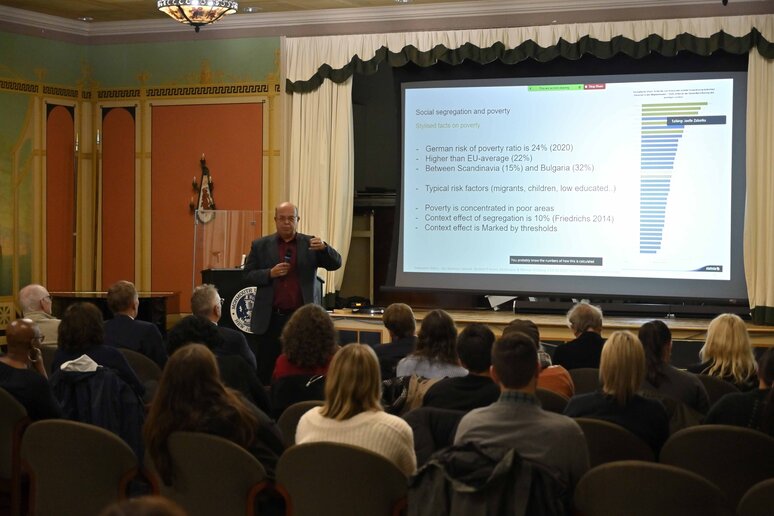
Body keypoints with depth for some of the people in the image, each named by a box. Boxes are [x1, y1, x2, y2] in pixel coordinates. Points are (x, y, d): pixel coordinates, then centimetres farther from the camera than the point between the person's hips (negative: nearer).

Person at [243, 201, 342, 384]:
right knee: (266, 370, 3)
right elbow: (248, 275, 5)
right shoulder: (260, 245, 7)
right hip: (270, 319, 0)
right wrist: (270, 273, -12)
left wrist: (324, 248, -21)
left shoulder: (310, 244, 7)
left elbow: (335, 264, -1)